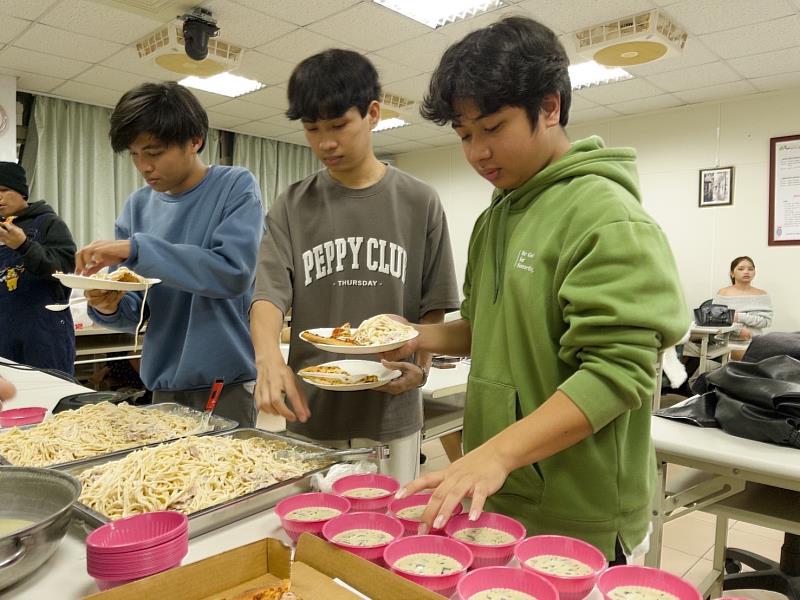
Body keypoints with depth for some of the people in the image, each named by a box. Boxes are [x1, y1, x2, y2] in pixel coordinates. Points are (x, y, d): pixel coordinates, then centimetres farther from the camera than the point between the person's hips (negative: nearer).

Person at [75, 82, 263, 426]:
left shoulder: (236, 187, -6)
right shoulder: (138, 206, 7)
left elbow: (235, 271, -21)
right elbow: (136, 311, 8)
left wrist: (137, 248, -22)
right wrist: (108, 307, -14)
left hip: (229, 382, -5)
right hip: (164, 384, 5)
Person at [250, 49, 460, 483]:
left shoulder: (419, 202, 2)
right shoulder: (292, 207, 4)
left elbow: (433, 305, 5)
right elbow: (269, 292, -6)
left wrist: (420, 366, -12)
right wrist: (268, 355, -26)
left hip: (391, 415, 0)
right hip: (309, 413, 1)